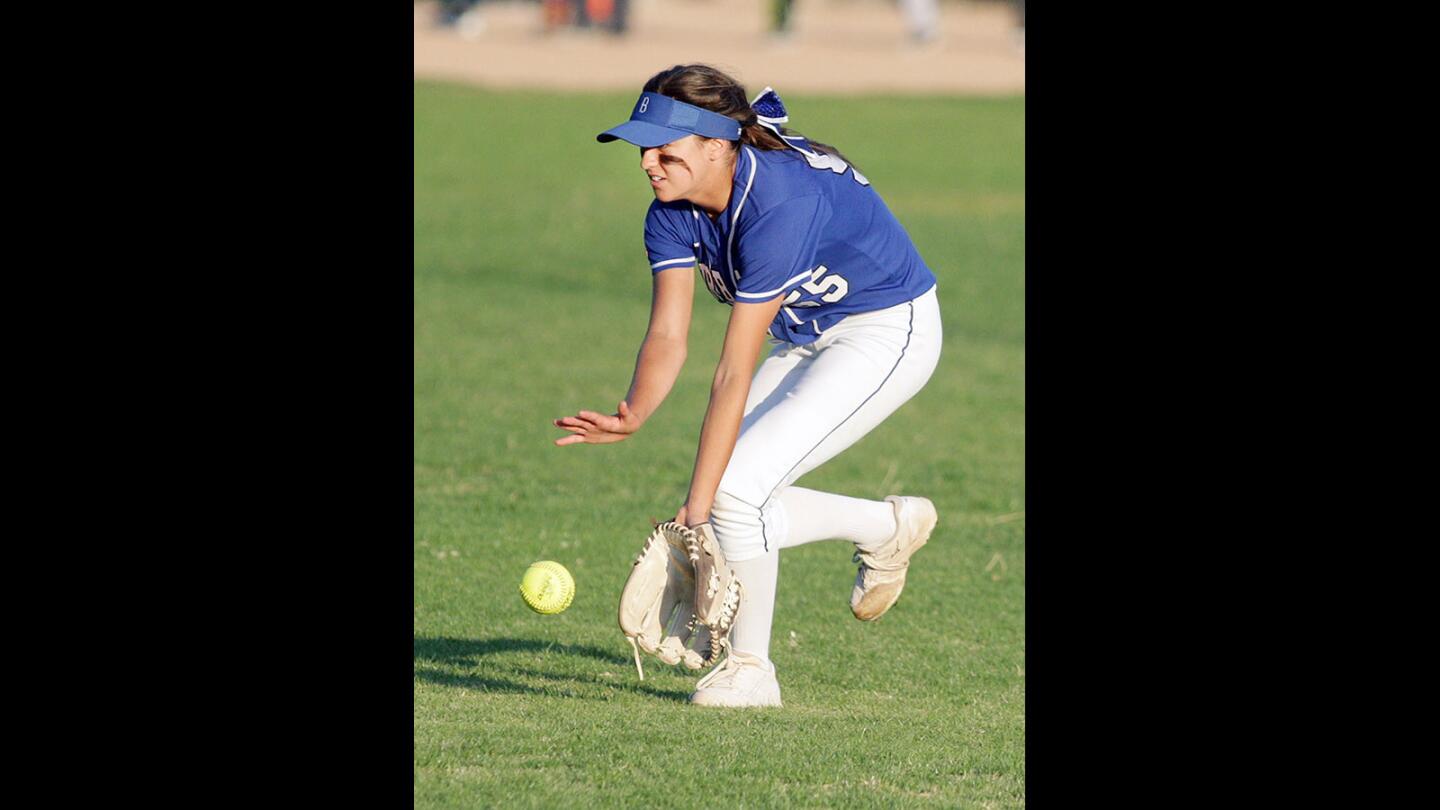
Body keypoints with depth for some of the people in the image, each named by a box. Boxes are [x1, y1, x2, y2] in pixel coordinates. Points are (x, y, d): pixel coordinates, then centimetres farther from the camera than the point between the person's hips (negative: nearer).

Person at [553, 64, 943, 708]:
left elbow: (734, 375, -38)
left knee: (736, 486, -19)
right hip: (807, 336, 9)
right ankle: (889, 527, 23)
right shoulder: (673, 211, -12)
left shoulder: (779, 207, -36)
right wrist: (631, 417, -41)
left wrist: (696, 508, -38)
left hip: (886, 333, -9)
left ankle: (750, 669, -1)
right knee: (733, 499, 0)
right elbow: (668, 336, -19)